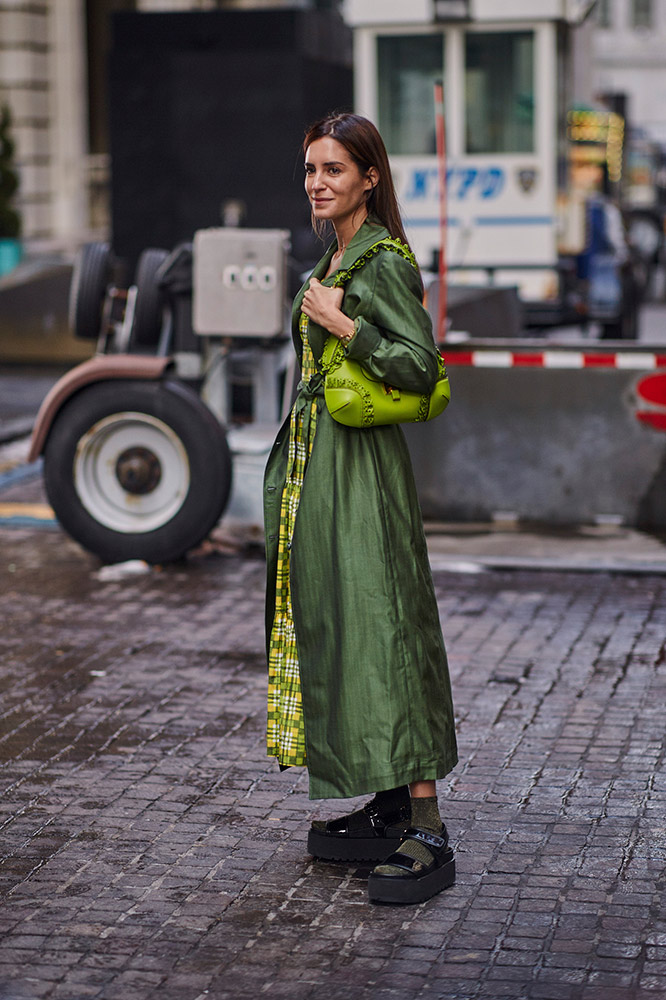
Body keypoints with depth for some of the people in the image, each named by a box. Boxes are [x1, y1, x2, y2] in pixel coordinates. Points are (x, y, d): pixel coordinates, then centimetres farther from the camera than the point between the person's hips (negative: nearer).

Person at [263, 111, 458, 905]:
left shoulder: (384, 260, -11)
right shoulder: (333, 259, 16)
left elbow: (420, 366, -18)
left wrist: (340, 323, -18)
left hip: (361, 469, -10)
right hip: (315, 465, 10)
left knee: (380, 631, -12)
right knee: (332, 627, 10)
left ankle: (428, 836, -11)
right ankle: (389, 810, 18)